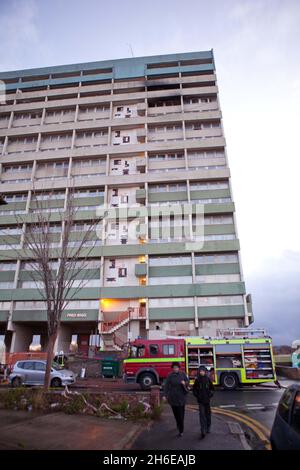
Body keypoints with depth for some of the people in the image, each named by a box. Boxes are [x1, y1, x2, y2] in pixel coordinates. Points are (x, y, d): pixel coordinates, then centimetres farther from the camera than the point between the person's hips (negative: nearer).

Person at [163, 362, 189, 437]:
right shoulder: (170, 376, -7)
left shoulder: (182, 374, -4)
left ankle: (181, 431, 5)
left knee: (181, 414, -3)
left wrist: (185, 383, -15)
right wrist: (165, 395, -17)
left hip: (181, 397, -1)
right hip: (172, 397, 1)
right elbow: (166, 385, -9)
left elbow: (187, 381, 8)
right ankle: (179, 425, 40)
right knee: (175, 413, 13)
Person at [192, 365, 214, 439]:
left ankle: (208, 427, 33)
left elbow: (212, 388, 6)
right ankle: (203, 431, -8)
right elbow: (194, 389, 5)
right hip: (200, 400, -2)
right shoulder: (197, 380, -5)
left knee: (208, 414, 13)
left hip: (207, 400, 2)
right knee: (202, 414, -8)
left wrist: (210, 395, -5)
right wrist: (197, 395, -5)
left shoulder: (208, 379, -3)